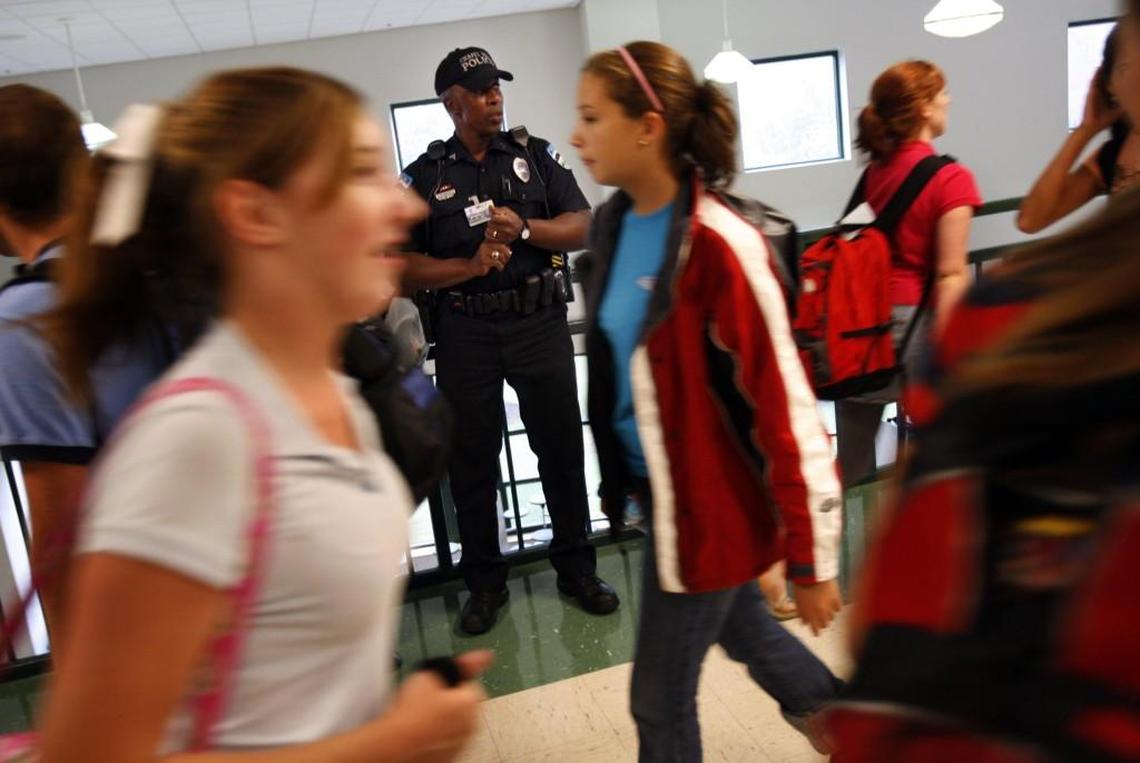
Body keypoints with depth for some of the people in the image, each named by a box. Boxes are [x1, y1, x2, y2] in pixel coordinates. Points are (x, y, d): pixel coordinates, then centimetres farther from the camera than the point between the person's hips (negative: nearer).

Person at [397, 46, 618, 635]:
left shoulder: (535, 155, 7)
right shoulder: (423, 176, 4)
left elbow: (582, 228, 1)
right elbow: (403, 266, -1)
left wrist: (522, 227, -15)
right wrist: (470, 266, -15)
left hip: (539, 322, 1)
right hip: (465, 333, 0)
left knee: (561, 448, 7)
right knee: (472, 460, 7)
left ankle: (576, 567, 24)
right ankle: (484, 582, 22)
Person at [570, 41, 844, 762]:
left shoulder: (721, 247, -24)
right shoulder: (612, 225, 0)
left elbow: (786, 411, -21)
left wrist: (812, 559, -15)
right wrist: (619, 473, 19)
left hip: (707, 500, -7)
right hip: (655, 484, 7)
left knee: (661, 698, 10)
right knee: (742, 628, 28)